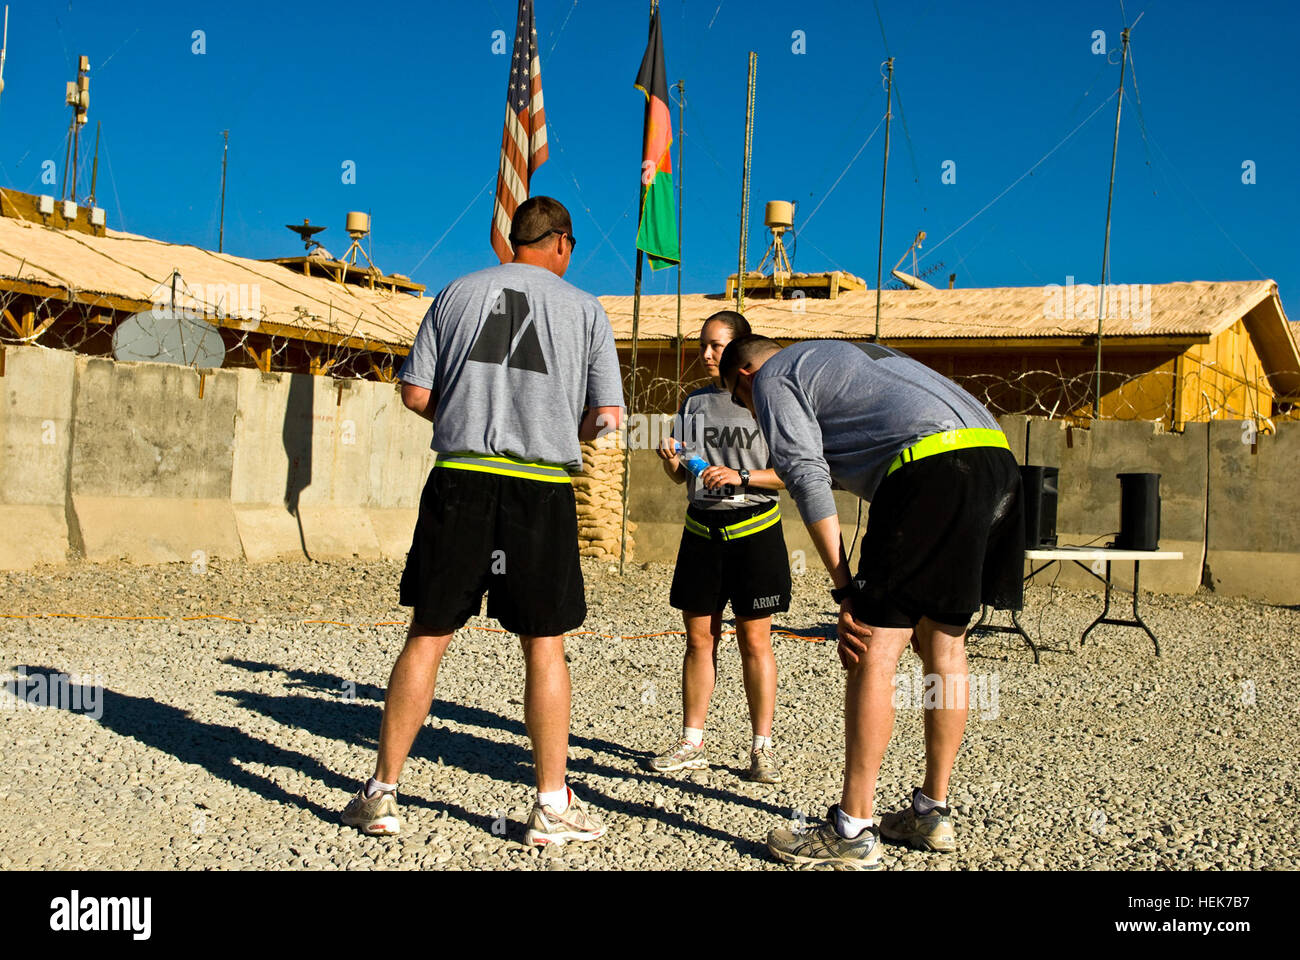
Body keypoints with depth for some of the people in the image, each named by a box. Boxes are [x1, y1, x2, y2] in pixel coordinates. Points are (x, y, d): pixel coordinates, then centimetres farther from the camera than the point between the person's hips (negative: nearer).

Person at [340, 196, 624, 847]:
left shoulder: (459, 292, 10)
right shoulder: (584, 309, 6)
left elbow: (415, 392, 7)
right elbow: (607, 415, 3)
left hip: (460, 477, 1)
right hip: (542, 488, -1)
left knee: (428, 635, 7)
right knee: (544, 644, 6)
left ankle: (382, 794, 13)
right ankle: (553, 805, 12)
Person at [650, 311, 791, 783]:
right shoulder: (694, 402, 12)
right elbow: (680, 475, 13)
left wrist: (742, 476, -20)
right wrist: (670, 459, -9)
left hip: (753, 529, -4)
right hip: (702, 529, 5)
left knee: (754, 641, -2)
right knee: (699, 638, 7)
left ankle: (762, 748, 6)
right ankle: (691, 744, 15)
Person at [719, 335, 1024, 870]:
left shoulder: (772, 378, 12)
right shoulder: (851, 354, 37)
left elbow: (807, 475, -3)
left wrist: (845, 587, -5)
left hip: (931, 466, -9)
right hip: (995, 456, 9)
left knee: (874, 650, -4)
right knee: (944, 641, 16)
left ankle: (853, 834, -2)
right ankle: (933, 814, 24)